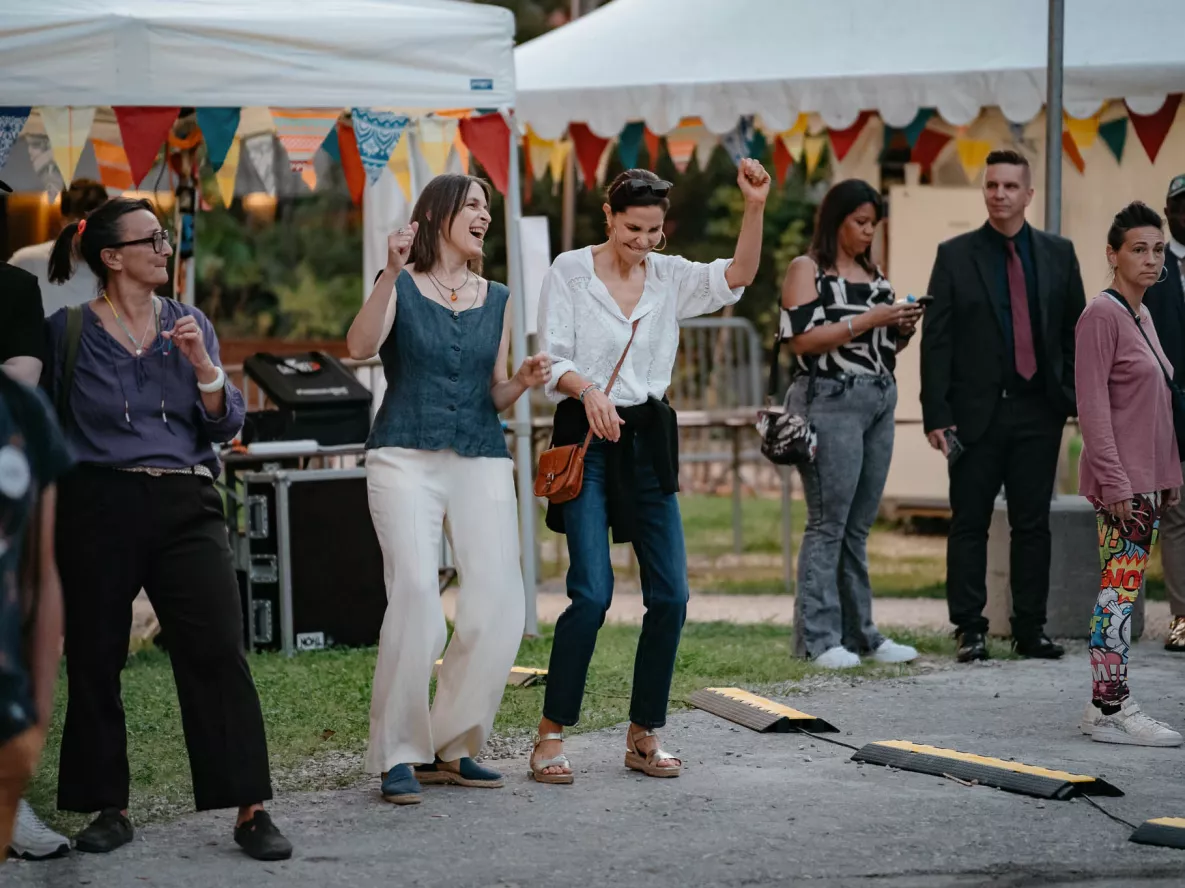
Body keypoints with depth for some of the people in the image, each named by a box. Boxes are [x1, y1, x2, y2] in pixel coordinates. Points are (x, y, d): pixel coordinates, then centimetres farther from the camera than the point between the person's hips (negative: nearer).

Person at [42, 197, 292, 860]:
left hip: (185, 506, 1)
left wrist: (204, 368, -9)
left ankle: (251, 810, -9)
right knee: (95, 661, 3)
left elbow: (227, 426, 8)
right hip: (99, 506, -1)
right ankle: (111, 808, 16)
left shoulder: (190, 325, 11)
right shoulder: (67, 331, 3)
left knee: (220, 651, -9)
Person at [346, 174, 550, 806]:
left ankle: (451, 747, 7)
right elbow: (360, 347, -12)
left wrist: (523, 381, 0)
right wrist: (391, 276, -23)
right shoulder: (400, 286, 6)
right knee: (415, 593, -19)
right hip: (405, 456, -4)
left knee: (498, 605, -9)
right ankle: (398, 755, -8)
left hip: (481, 460, 4)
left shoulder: (496, 300, 18)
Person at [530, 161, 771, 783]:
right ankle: (550, 735, -4)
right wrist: (588, 391, -27)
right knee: (592, 592, -14)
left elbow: (736, 278, -8)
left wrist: (755, 208, -22)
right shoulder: (570, 272, -1)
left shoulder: (669, 277, 8)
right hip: (587, 439, -4)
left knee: (670, 595, 0)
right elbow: (553, 361, -6)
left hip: (649, 440, 5)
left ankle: (644, 735, 13)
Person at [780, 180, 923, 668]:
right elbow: (802, 339, -13)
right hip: (831, 402, -7)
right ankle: (817, 638, -7)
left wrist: (902, 329, 2)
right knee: (828, 523, -8)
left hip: (880, 402, 7)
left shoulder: (873, 274, 19)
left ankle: (859, 632, 10)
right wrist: (867, 320, -16)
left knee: (858, 527, 8)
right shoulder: (807, 270, -1)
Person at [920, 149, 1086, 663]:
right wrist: (936, 414, -9)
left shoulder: (1058, 254, 8)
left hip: (1039, 411, 2)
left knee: (1033, 524, 5)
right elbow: (936, 341, -2)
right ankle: (970, 630, 6)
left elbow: (1077, 331, 10)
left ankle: (1030, 629, 11)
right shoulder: (956, 256, 2)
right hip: (977, 411, -2)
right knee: (969, 524, 1)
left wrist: (1082, 402, 2)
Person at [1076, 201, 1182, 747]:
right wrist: (1113, 480, -20)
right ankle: (1110, 708, -9)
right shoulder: (1101, 316, -11)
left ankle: (1109, 704, 10)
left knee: (1126, 589, 8)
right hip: (1120, 481, -9)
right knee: (1119, 588, -10)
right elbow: (1093, 406, -16)